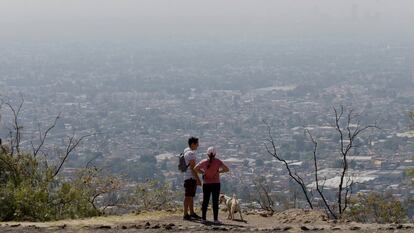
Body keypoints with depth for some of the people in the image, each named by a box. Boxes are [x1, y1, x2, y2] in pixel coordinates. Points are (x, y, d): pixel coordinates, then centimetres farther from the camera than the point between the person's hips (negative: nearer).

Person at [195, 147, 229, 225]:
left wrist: (203, 172, 6)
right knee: (215, 202, 1)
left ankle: (203, 218, 8)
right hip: (216, 184, -1)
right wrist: (219, 171, 4)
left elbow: (196, 169, 3)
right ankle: (216, 219, 0)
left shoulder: (204, 162, -3)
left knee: (205, 201, 8)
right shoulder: (218, 161, -7)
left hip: (206, 184, 2)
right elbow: (226, 169, -5)